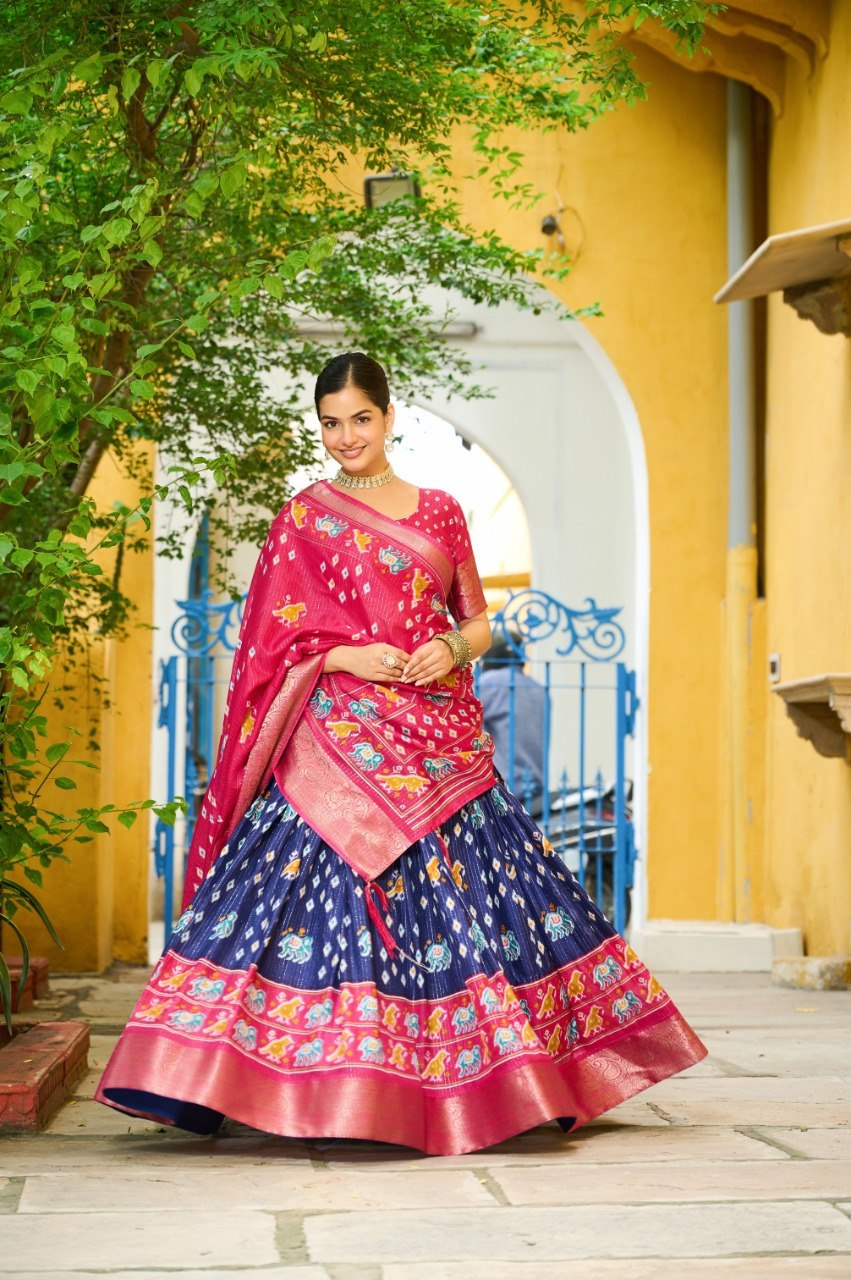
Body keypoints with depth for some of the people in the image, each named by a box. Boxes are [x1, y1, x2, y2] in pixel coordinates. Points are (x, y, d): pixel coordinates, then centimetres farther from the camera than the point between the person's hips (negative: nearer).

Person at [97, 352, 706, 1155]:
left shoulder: (440, 513, 12)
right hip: (340, 739, -2)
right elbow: (274, 641, 4)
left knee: (458, 887, 0)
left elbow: (478, 622, 15)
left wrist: (451, 648, -6)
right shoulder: (302, 519, 6)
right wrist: (347, 656, -12)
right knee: (330, 883, -11)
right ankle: (336, 1091, -6)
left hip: (439, 739, 3)